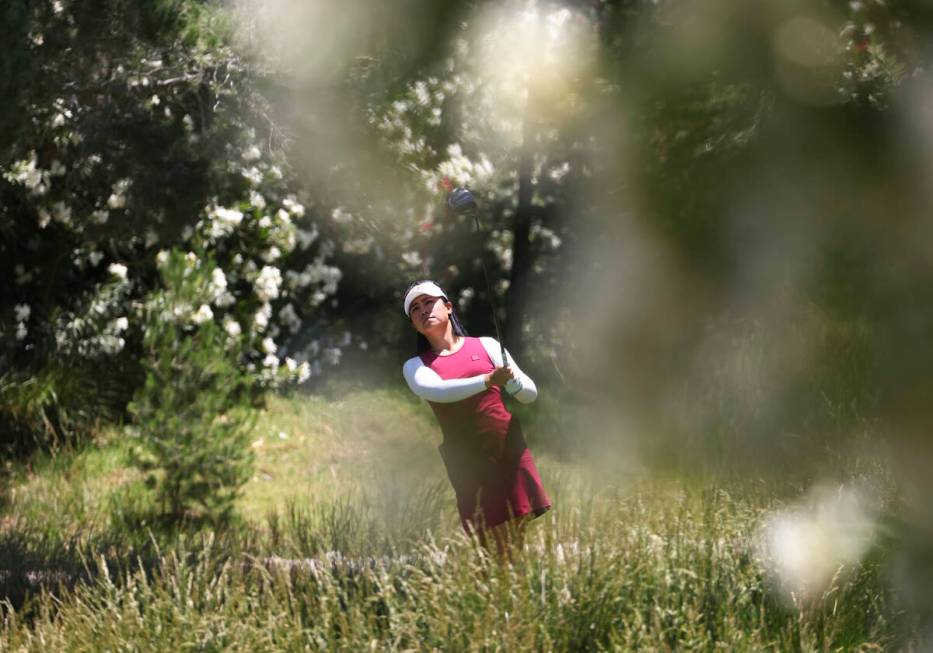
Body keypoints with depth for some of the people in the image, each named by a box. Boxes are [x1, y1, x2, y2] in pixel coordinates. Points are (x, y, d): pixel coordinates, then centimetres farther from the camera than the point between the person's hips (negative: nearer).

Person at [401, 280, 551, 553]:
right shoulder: (415, 366, 6)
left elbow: (530, 395, 8)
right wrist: (487, 381, -30)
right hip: (466, 460, -1)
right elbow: (436, 391, -17)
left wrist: (513, 379, -16)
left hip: (509, 447, 1)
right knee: (493, 545, -4)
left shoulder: (486, 345, 8)